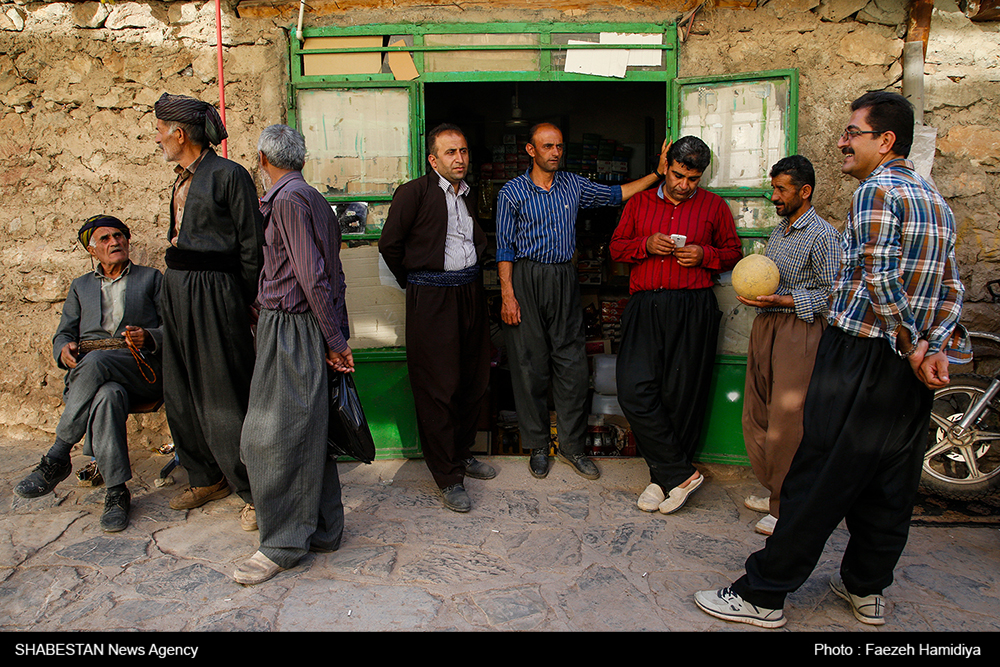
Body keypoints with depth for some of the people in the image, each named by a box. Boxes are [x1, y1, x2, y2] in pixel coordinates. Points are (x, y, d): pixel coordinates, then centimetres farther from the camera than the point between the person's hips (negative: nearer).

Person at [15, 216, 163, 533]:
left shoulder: (152, 278, 20)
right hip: (87, 374, 2)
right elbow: (63, 334, 20)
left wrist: (147, 337, -14)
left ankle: (57, 459, -26)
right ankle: (116, 494, -31)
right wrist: (64, 350, -6)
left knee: (95, 361, -38)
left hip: (141, 370, -2)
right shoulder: (81, 286, 29)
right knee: (108, 396, -37)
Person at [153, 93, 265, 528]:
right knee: (180, 393, 13)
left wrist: (242, 304, -8)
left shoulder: (228, 175, -10)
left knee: (221, 398, -6)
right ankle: (206, 479, 28)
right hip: (177, 287, 9)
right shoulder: (183, 178, 15)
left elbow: (251, 246, -10)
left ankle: (254, 491, 5)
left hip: (213, 290, -9)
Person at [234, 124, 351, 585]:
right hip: (288, 326, 10)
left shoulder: (287, 199, -12)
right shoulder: (311, 197, 17)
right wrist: (337, 336, 15)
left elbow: (312, 277, -18)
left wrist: (335, 339, -14)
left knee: (278, 436, -3)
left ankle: (284, 544, 7)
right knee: (306, 431, 14)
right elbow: (329, 274, 15)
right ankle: (322, 529, 24)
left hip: (291, 328, -10)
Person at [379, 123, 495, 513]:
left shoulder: (469, 195, 15)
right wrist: (414, 283, 4)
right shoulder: (414, 193, -6)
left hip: (470, 292, 7)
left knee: (475, 381, 12)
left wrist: (470, 277, 16)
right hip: (431, 298, -7)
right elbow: (389, 244, -5)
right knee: (439, 389, -2)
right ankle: (448, 478, 8)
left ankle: (462, 454, 32)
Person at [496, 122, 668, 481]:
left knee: (572, 363, 3)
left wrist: (657, 173, 8)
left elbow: (615, 194, 18)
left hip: (564, 279, 4)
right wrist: (507, 295, -10)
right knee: (530, 365, 1)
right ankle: (537, 446, 16)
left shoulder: (574, 185, 11)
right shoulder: (512, 192, 0)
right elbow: (505, 247, -3)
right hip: (526, 280, -3)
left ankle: (572, 444, 16)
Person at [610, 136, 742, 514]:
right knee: (634, 389, -11)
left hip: (693, 310, -1)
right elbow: (616, 247, 16)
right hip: (645, 308, 2)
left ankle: (663, 477, 14)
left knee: (682, 397, -1)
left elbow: (733, 253, 16)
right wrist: (647, 245, -4)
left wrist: (704, 255, -4)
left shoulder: (713, 206, 12)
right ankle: (681, 473, -1)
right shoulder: (640, 203, 16)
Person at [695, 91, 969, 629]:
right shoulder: (936, 201, 16)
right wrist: (936, 346, -2)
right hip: (909, 365, 9)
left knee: (818, 478, -5)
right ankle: (866, 589, 27)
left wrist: (910, 346, -12)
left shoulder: (876, 190, -11)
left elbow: (879, 280, -20)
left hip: (860, 356, -9)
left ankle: (763, 595, 4)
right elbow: (950, 288, 9)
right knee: (890, 482, 14)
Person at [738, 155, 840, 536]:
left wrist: (780, 300, -19)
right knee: (758, 415, 10)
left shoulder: (822, 235, -7)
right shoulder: (778, 232, 19)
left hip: (799, 330, -8)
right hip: (765, 326, 8)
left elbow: (830, 293, -12)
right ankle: (774, 492, 25)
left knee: (787, 422, -6)